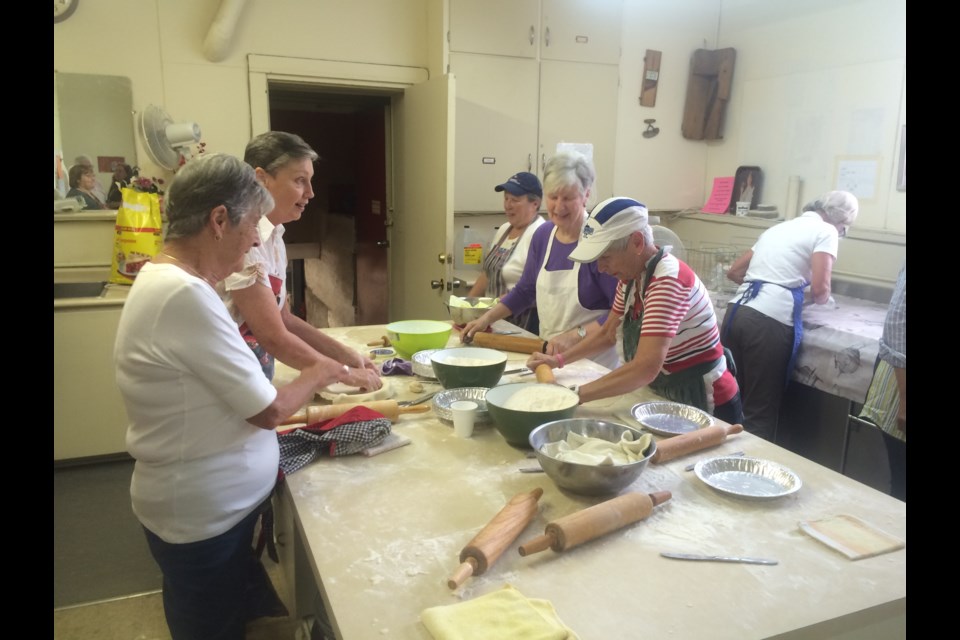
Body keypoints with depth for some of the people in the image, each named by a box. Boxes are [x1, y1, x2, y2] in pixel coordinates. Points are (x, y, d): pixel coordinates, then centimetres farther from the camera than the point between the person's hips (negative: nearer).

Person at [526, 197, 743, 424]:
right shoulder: (631, 275, -1)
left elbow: (646, 368, -38)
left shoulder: (668, 279, -28)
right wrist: (558, 359, 2)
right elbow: (608, 333, 12)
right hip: (668, 397, 7)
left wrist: (574, 395, -37)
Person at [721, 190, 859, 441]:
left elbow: (734, 272, 26)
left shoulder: (779, 228, 26)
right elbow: (819, 288, -7)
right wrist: (824, 300, 14)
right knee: (760, 412, 2)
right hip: (769, 321, -7)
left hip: (737, 311, 7)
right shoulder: (825, 231, 5)